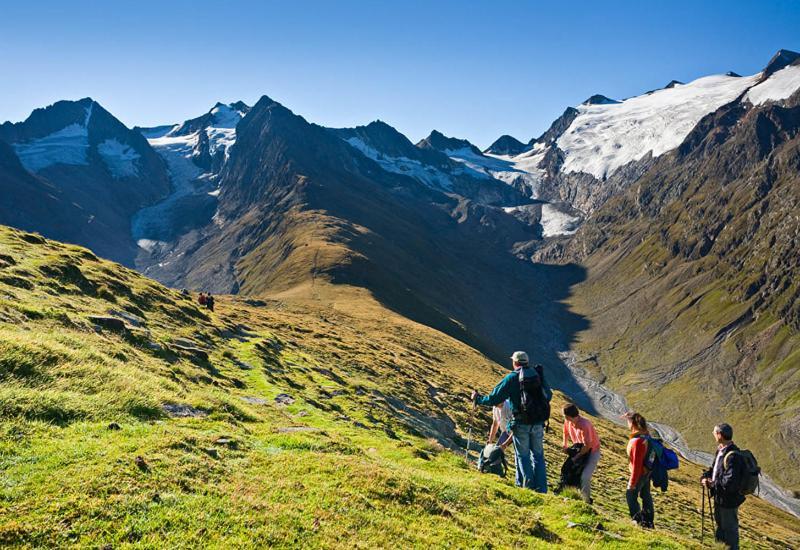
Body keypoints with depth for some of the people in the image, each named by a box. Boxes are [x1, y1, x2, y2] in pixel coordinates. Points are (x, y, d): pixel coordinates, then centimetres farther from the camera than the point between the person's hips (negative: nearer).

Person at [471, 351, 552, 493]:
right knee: (538, 455, 14)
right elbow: (548, 396, 19)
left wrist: (478, 399, 11)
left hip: (521, 424, -4)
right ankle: (541, 490, 16)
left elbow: (494, 399, -6)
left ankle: (528, 487, 10)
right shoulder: (538, 374, 5)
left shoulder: (511, 378, -8)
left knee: (523, 456, 9)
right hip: (538, 424, 4)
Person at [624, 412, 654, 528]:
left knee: (631, 495, 10)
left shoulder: (637, 441, -32)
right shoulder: (645, 434, -5)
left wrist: (632, 481, -18)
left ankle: (638, 520, 20)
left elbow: (636, 463, -28)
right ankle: (648, 521, 33)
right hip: (647, 471, 9)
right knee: (646, 495, 20)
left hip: (640, 473, -9)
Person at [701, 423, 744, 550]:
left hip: (728, 501, -9)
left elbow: (730, 483, -33)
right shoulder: (720, 451, 2)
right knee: (721, 526, 29)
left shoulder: (733, 456, -29)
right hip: (719, 498, 10)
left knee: (730, 530, 9)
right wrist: (705, 477, -5)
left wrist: (713, 484, -19)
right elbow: (713, 468, 14)